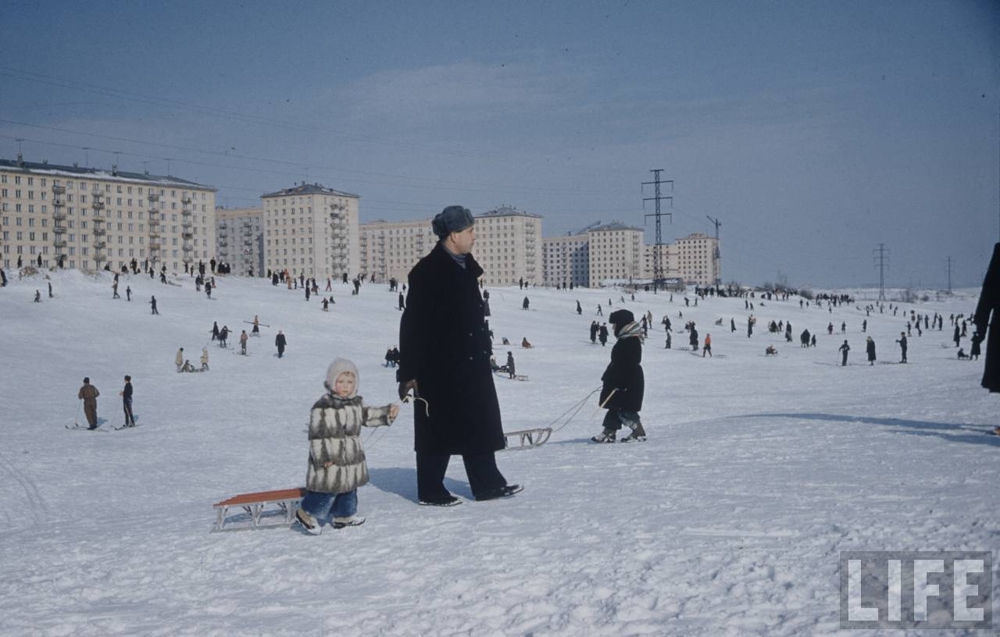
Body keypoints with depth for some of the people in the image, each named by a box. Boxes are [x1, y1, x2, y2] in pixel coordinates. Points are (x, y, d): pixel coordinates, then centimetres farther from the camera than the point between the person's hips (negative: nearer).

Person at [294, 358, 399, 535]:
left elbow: (367, 416, 23)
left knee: (349, 488, 19)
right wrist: (323, 457, -22)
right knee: (328, 489, -4)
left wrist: (388, 413, 12)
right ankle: (306, 513, 14)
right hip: (331, 461, -8)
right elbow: (317, 434, -20)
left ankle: (344, 515, 36)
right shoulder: (323, 406, -19)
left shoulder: (356, 403, 7)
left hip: (352, 458, 8)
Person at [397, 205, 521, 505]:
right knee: (438, 428, 1)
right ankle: (430, 491, 12)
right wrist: (409, 371, -17)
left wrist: (483, 350, 21)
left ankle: (487, 484, 19)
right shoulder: (428, 272, -15)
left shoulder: (465, 267, 12)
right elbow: (412, 323, -16)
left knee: (480, 424, 11)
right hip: (439, 365, -9)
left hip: (470, 362, 9)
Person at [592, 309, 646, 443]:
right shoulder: (625, 339, 14)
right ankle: (609, 432, 14)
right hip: (621, 381, 11)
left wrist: (618, 383, -25)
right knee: (615, 406, 11)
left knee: (624, 409, -6)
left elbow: (627, 365, -24)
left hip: (628, 383, -11)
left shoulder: (630, 341, -19)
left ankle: (639, 432, 1)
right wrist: (608, 378, 23)